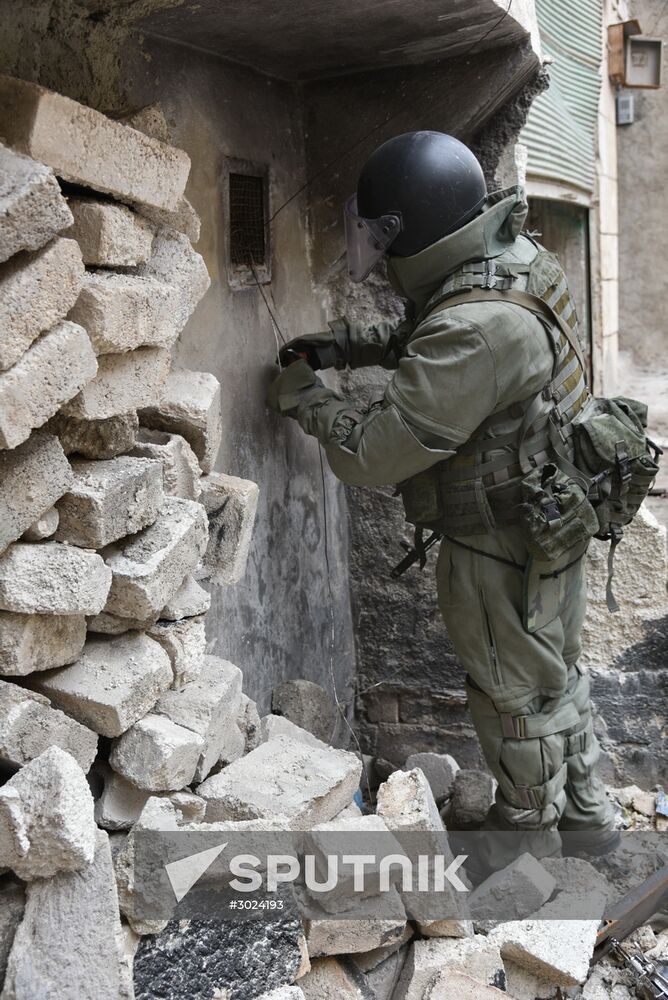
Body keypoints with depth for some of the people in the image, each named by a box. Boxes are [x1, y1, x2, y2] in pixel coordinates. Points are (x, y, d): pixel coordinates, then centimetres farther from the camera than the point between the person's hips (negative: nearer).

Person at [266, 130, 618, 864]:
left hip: (505, 545, -9)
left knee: (517, 694, 11)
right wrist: (343, 345, 4)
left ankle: (529, 837, 34)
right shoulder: (515, 256, -2)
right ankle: (583, 812, 44)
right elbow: (423, 338, 17)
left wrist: (303, 398, -12)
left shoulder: (477, 331, -33)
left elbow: (375, 452, -29)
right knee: (555, 670, 24)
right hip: (551, 515, 9)